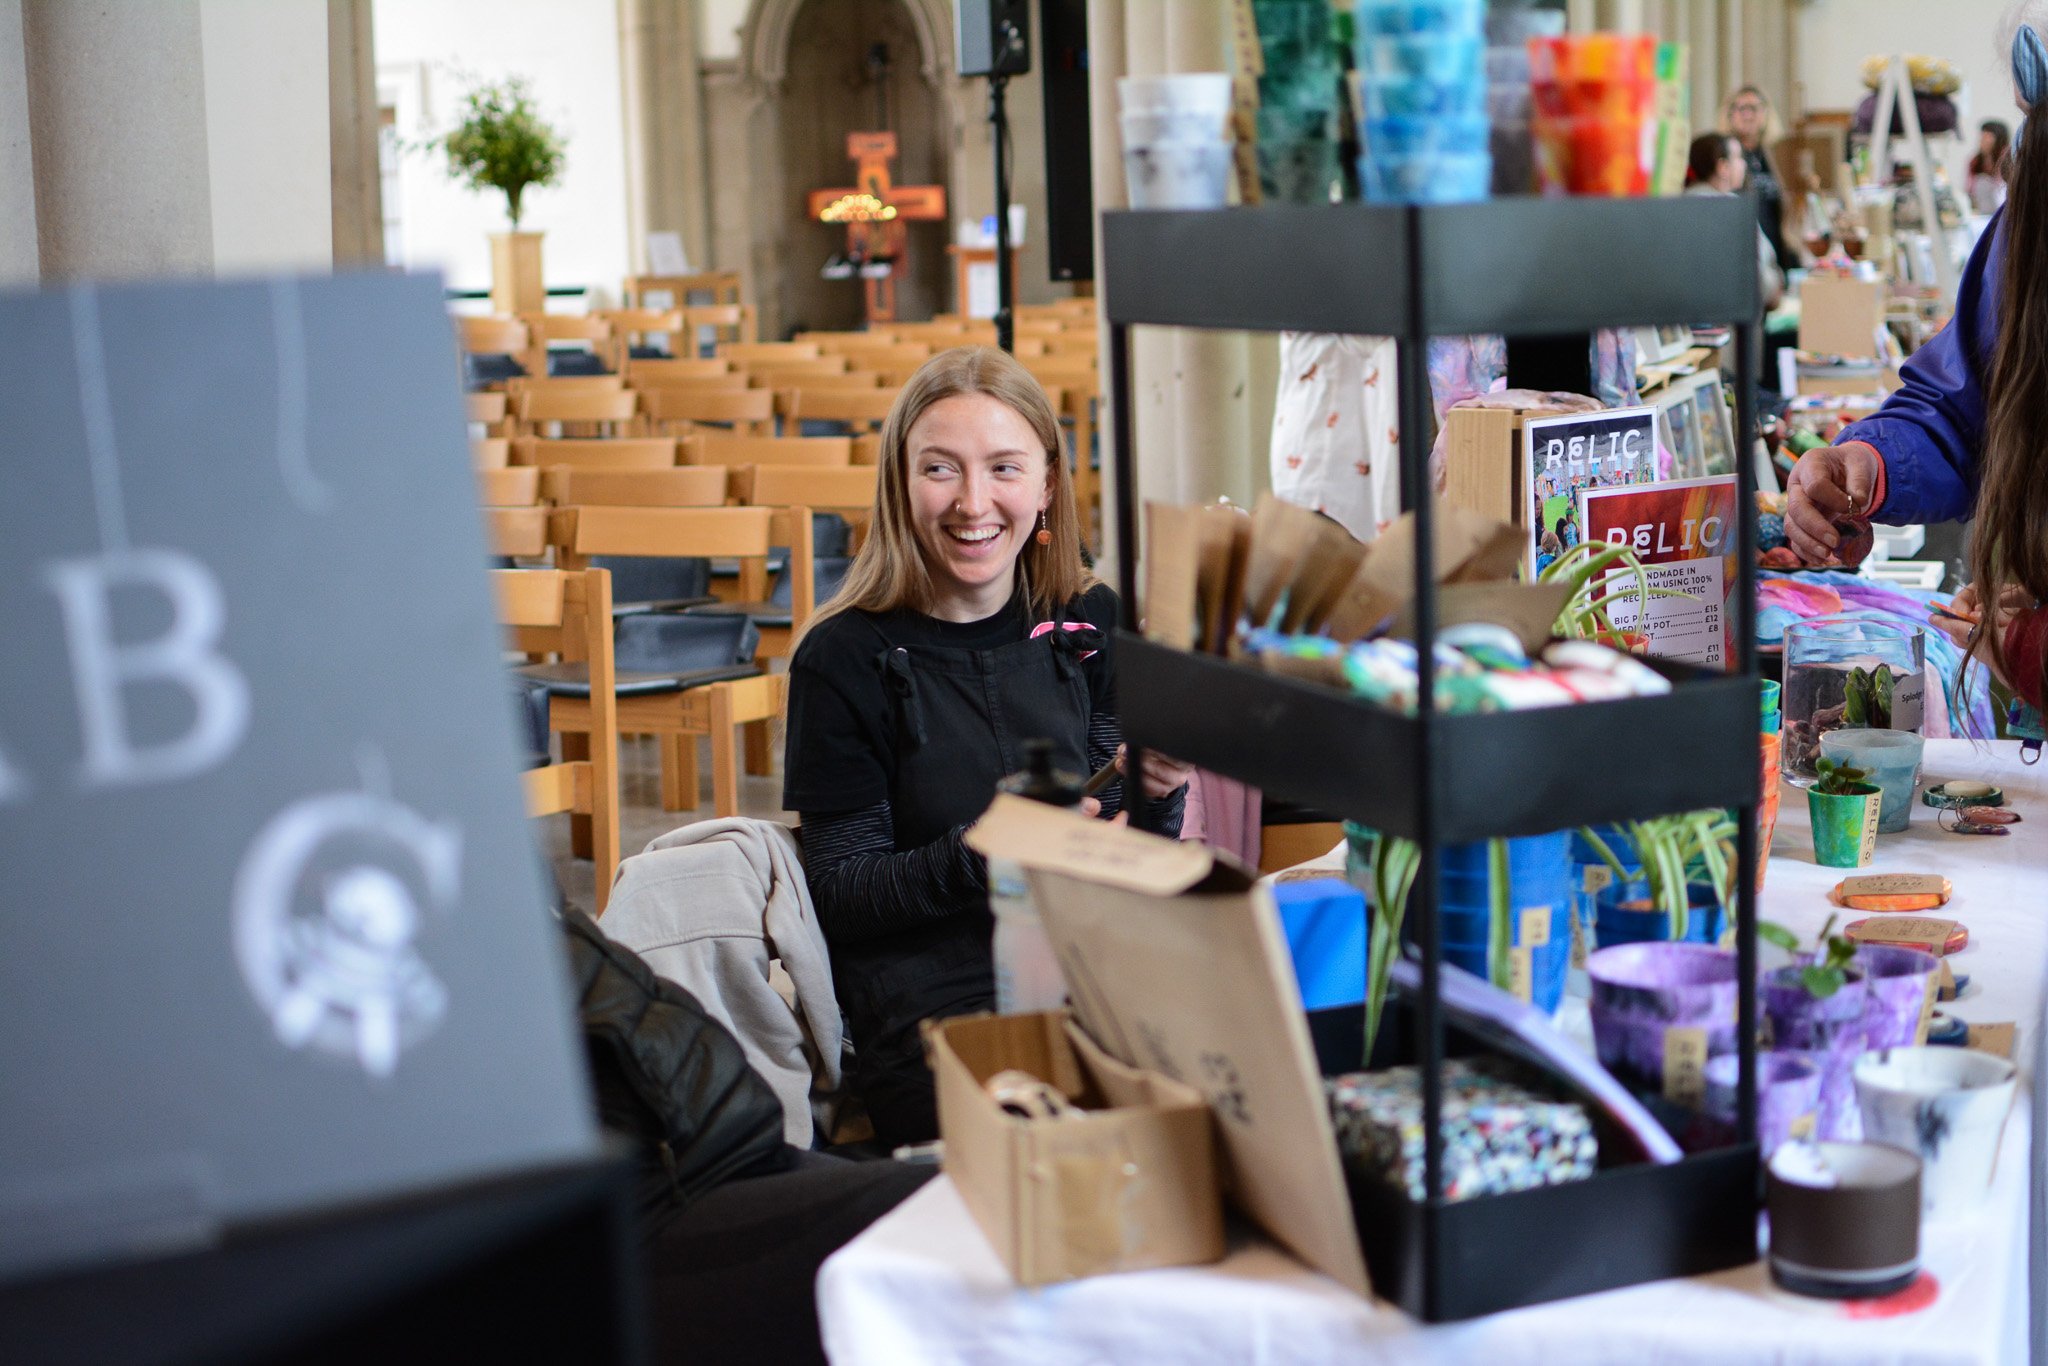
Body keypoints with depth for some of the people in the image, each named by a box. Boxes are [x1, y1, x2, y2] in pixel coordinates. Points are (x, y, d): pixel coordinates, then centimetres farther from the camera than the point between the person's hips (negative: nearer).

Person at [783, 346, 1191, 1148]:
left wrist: (1155, 793, -10)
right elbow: (839, 896, -3)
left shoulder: (1091, 625, 10)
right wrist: (979, 858, -19)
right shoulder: (845, 658, -1)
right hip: (931, 1013, -4)